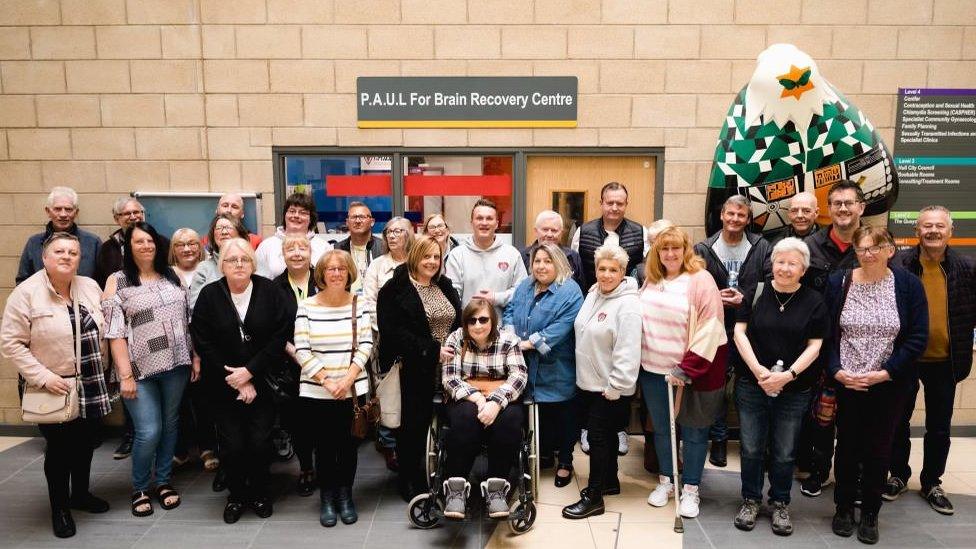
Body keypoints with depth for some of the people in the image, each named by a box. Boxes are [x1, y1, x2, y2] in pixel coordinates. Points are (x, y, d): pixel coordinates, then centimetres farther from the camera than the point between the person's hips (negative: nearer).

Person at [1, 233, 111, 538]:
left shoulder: (90, 287, 3)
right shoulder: (27, 292, -11)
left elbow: (103, 330, 12)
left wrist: (100, 368, 8)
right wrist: (42, 377, -17)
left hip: (90, 386, 4)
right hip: (54, 388, -4)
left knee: (85, 444, 17)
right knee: (59, 448, 8)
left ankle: (81, 494, 39)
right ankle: (59, 508, 27)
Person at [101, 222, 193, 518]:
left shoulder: (172, 276, 8)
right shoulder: (117, 282, -3)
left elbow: (188, 320, 11)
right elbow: (114, 333, -7)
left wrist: (195, 357, 7)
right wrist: (126, 375, -12)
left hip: (176, 365, 4)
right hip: (141, 370, -4)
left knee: (170, 425, 12)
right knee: (148, 431, -6)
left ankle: (163, 481, 29)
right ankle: (139, 488, 18)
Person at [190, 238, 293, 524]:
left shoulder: (269, 291, -5)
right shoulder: (209, 295, -2)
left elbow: (281, 336, -10)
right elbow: (204, 344, -5)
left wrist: (250, 371, -14)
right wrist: (236, 381, -9)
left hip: (262, 383, -1)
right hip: (223, 386, 1)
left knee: (260, 442, 1)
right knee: (232, 444, 2)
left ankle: (260, 493, 25)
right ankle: (236, 494, 27)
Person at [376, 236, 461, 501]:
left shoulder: (445, 287, 15)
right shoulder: (395, 290, -5)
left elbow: (459, 323, 17)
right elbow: (393, 332, -15)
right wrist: (433, 350, -17)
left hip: (446, 368, 5)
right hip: (413, 371, -5)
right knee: (414, 425, 3)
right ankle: (411, 483, 18)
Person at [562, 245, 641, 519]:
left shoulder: (627, 304, -20)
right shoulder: (593, 294, 7)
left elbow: (628, 352, -23)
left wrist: (615, 387, -21)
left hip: (610, 388, -8)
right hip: (588, 382, 8)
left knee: (598, 436, 0)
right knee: (604, 434, 20)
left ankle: (593, 497, 13)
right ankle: (610, 481, 37)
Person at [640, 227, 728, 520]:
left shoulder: (700, 279, -11)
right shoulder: (650, 280, 8)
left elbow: (710, 328, -16)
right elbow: (640, 320, 18)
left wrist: (687, 368, -19)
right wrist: (638, 358, 10)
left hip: (690, 372, -5)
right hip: (653, 370, 5)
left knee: (693, 430, 9)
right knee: (661, 428, 16)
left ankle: (690, 489, 23)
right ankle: (665, 481, 32)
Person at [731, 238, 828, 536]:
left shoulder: (814, 301, -1)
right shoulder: (756, 292, -2)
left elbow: (814, 345, -3)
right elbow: (740, 332, -3)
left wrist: (789, 374, -15)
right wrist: (758, 370, -14)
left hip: (794, 390, 0)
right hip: (751, 385, 0)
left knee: (784, 452, 12)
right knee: (751, 448, 9)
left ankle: (780, 504, 30)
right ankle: (751, 500, 27)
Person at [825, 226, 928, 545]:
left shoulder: (908, 284, -6)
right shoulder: (838, 282, -4)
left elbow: (917, 338, -7)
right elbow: (826, 334, -2)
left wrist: (884, 373, -14)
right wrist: (837, 371, -14)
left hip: (889, 386, 0)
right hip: (845, 383, 0)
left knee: (879, 449, 11)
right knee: (848, 446, 11)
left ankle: (870, 514, 28)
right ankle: (844, 508, 29)